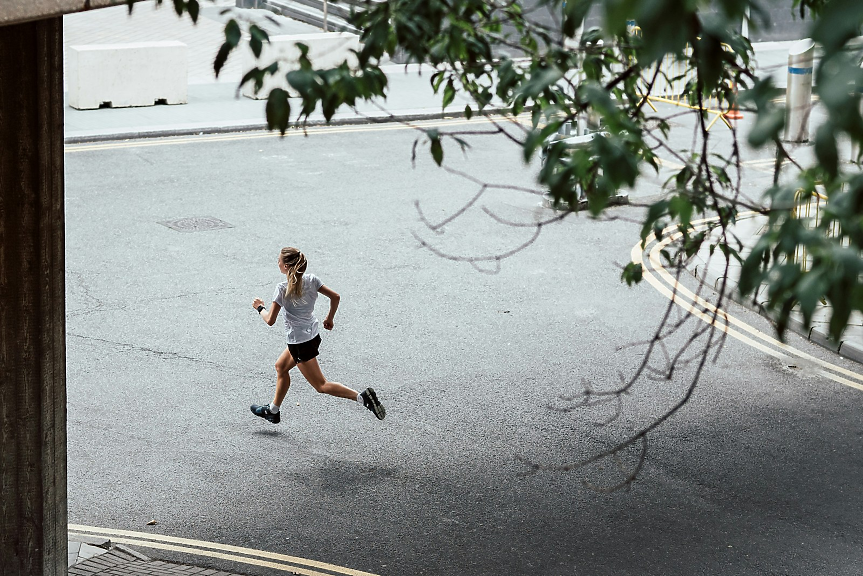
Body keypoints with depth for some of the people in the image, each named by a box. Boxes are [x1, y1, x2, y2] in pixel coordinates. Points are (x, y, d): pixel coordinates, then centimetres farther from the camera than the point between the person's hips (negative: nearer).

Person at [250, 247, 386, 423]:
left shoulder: (282, 289, -20)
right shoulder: (311, 279, -3)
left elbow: (270, 320, -16)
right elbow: (335, 297, 0)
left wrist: (260, 307, 4)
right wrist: (330, 318, 16)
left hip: (300, 342, -9)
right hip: (313, 335, 9)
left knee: (321, 385, -2)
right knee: (281, 366, 26)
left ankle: (362, 398, -16)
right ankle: (273, 411, 38)